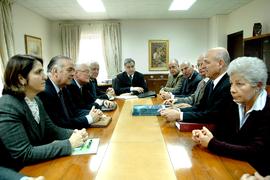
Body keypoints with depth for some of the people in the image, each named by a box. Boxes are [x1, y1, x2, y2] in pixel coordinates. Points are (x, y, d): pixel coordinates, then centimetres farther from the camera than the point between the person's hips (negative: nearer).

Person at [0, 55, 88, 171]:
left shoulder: (35, 100, 3)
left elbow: (50, 129, 6)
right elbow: (24, 154, -26)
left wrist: (73, 134, -13)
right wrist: (69, 144, -26)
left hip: (37, 165, 7)